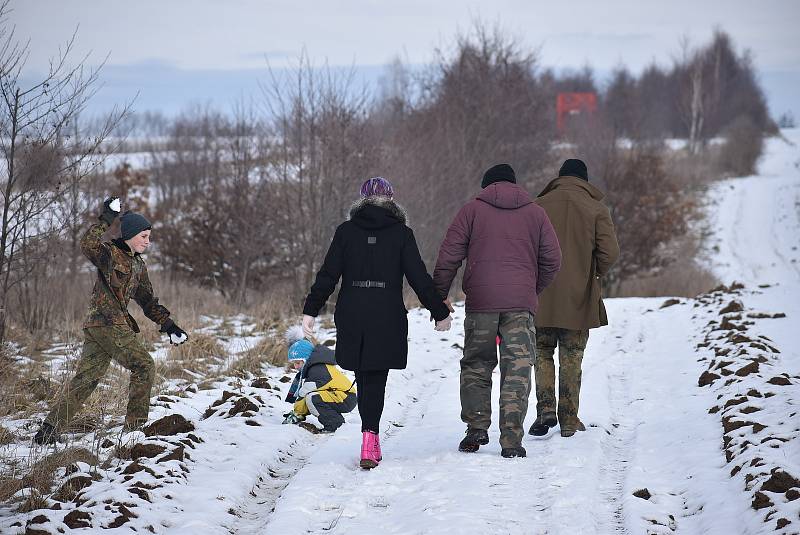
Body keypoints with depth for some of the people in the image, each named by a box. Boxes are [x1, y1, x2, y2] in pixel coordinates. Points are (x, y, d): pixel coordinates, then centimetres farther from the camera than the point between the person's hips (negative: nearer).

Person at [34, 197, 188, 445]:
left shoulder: (138, 264, 21)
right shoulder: (110, 253, -5)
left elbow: (147, 300, 27)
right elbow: (87, 244, -27)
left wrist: (168, 324, 20)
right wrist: (105, 220, -28)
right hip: (109, 324, -9)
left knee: (86, 379, 4)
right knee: (144, 366, -4)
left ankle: (48, 430, 2)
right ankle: (135, 425, 0)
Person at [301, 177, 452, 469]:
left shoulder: (345, 231, 4)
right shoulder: (401, 233, 0)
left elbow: (327, 275, 1)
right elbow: (419, 278, -1)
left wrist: (310, 311, 5)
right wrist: (440, 313, 7)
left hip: (351, 317, 2)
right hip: (388, 319, -2)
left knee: (363, 377, 14)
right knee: (376, 380, 2)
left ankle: (371, 440, 20)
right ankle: (369, 436, -14)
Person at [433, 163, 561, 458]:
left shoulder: (472, 210, 6)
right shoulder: (535, 213, 12)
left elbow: (448, 257, 1)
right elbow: (552, 259, 9)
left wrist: (439, 297, 8)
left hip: (480, 301, -1)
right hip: (521, 305, 1)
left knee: (475, 366, 14)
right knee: (517, 371, 0)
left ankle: (477, 426, 6)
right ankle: (512, 441, -5)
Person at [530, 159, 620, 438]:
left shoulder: (539, 206, 1)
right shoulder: (596, 208, -1)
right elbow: (610, 251, -10)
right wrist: (594, 274, 7)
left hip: (541, 298, 0)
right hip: (578, 300, 0)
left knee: (542, 352, 15)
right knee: (571, 360, 9)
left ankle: (545, 407, -3)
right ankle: (569, 421, 11)